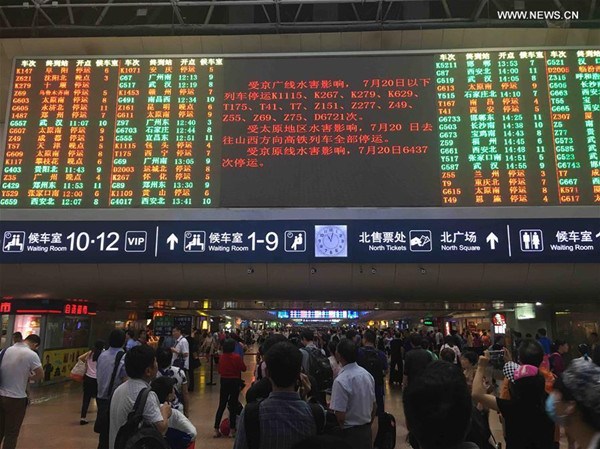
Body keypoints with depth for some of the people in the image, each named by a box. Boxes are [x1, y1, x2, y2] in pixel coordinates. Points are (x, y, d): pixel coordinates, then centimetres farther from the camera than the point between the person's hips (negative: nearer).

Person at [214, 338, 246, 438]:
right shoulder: (237, 357, -15)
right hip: (234, 382, -3)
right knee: (233, 406, 7)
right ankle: (232, 430, 11)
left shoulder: (221, 357, -3)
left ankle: (216, 430, 13)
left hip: (224, 381, 4)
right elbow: (243, 368, -7)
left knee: (221, 406, 12)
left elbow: (219, 370, 7)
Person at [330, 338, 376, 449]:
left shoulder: (340, 381, -24)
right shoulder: (367, 374, -1)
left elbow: (340, 417, -24)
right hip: (367, 431, 7)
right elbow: (374, 406, 9)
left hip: (349, 433, -7)